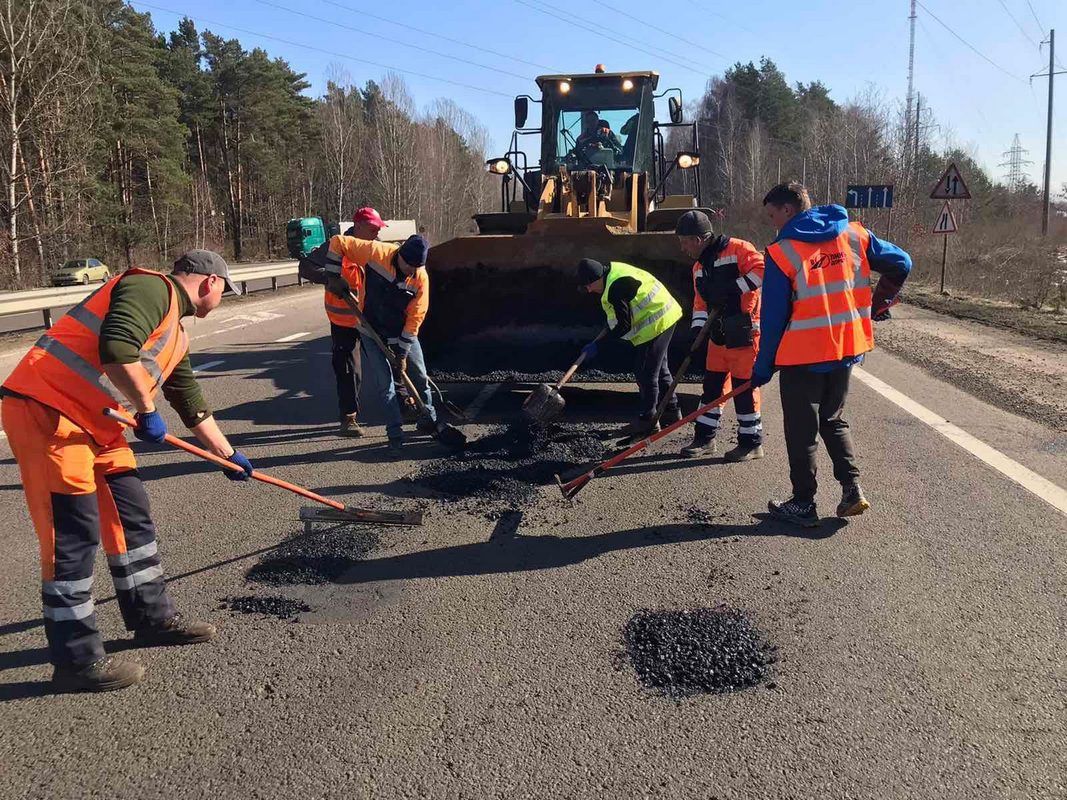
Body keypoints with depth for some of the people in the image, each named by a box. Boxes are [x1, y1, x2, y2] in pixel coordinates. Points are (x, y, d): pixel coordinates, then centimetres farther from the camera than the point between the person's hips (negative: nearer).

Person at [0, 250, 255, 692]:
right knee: (73, 534, -6)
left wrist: (228, 453, 37)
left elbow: (192, 404, 30)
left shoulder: (176, 336, 19)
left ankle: (153, 617, 28)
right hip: (45, 410, -10)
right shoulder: (152, 289, -12)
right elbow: (116, 350, -29)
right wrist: (147, 410, -16)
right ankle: (77, 660, 4)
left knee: (132, 515, 13)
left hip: (95, 424, 10)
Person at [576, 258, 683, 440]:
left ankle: (647, 420, 3)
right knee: (659, 368, 20)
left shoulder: (615, 289, -26)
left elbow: (624, 326, -22)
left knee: (646, 372, -5)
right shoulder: (613, 269, 5)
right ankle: (671, 411, 31)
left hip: (655, 324, -11)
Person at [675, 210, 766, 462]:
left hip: (744, 332, -8)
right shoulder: (699, 267, 15)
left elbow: (761, 269, -22)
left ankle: (752, 443, 11)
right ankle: (705, 438, 24)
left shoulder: (737, 249, -11)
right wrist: (697, 328, 1)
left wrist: (734, 287, -24)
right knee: (712, 384, 12)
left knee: (744, 387, -2)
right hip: (718, 334, 8)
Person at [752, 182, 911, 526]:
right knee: (833, 420, 22)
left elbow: (773, 316, -9)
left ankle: (803, 504, 14)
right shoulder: (854, 234, 3)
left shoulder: (782, 252, -11)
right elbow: (900, 263, 7)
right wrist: (879, 304, 20)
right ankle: (852, 489, 14)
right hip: (848, 347, 5)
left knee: (801, 430, 8)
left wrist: (763, 367, -1)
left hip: (802, 355, -5)